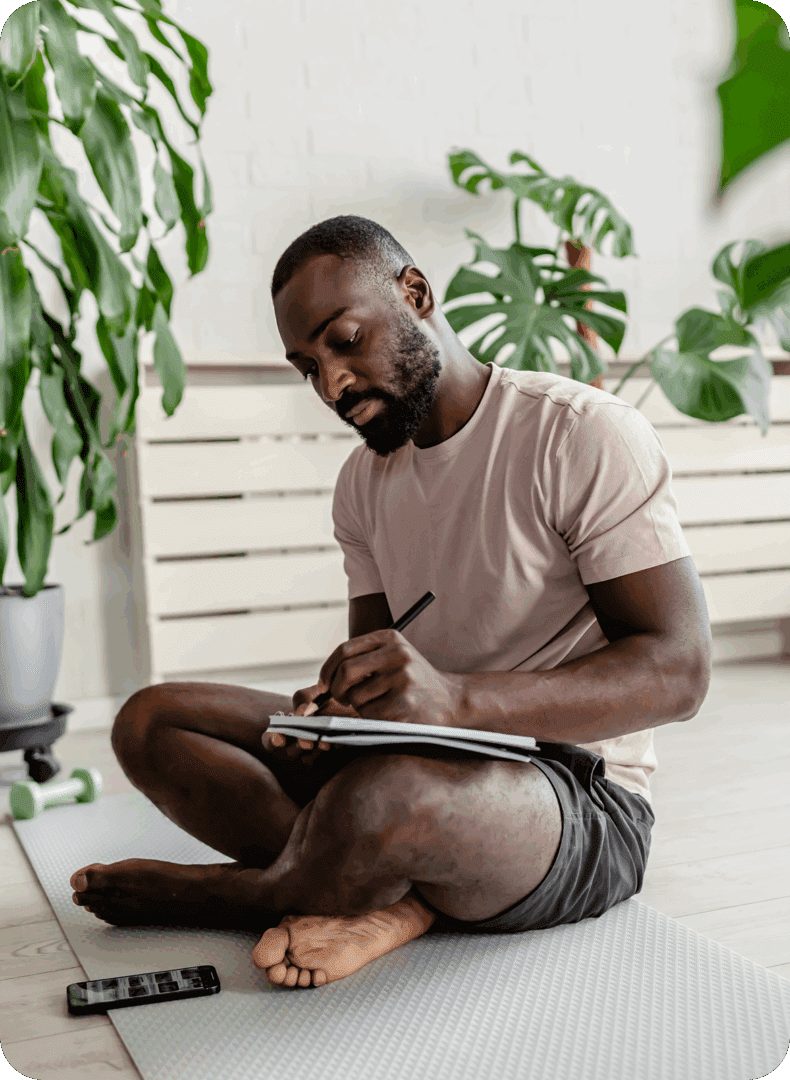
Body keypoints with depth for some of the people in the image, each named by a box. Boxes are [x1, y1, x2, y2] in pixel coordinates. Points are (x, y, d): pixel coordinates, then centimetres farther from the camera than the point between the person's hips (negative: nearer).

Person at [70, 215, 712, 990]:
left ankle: (242, 893, -5)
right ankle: (388, 898, -20)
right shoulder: (363, 482, 11)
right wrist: (332, 710, -13)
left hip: (583, 801, -7)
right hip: (425, 763, 7)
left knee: (378, 796, -39)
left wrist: (454, 698, -33)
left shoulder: (585, 435, -11)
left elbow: (677, 672, -18)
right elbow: (379, 689, 13)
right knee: (150, 721, -5)